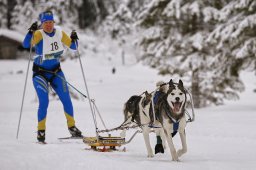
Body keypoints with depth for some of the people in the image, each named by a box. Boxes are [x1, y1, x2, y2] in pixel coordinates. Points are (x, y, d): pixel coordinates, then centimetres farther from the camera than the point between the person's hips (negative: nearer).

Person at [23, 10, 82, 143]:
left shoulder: (59, 33, -4)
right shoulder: (39, 34, -17)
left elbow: (73, 47, 3)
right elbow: (26, 44, -32)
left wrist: (74, 39, -18)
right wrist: (31, 32, -47)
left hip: (56, 71, 4)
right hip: (40, 72, -4)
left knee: (66, 100, -1)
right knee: (44, 102, -14)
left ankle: (72, 127, 15)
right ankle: (41, 131, 1)